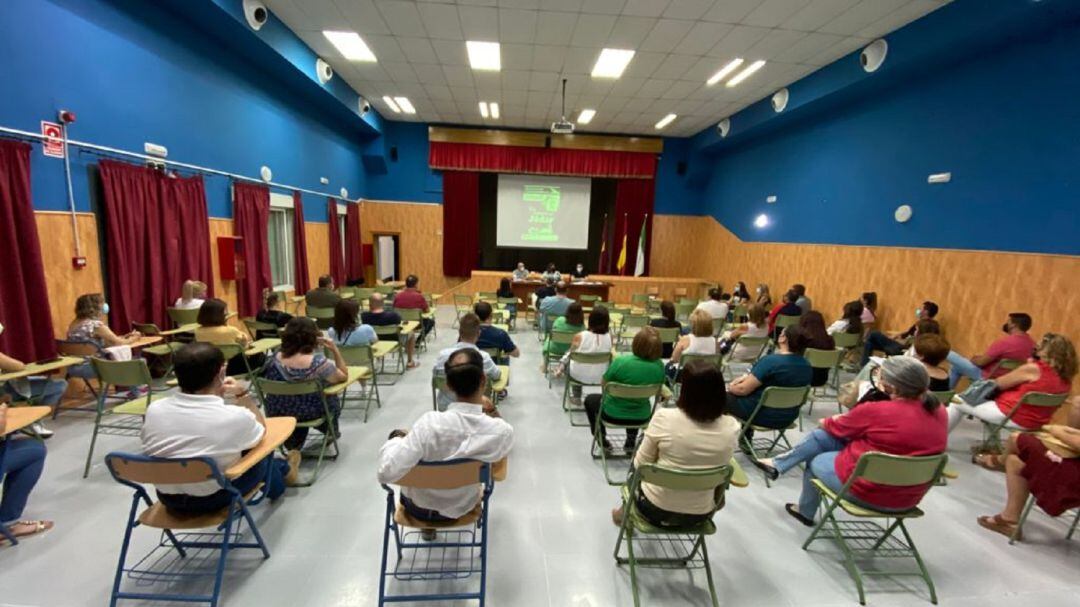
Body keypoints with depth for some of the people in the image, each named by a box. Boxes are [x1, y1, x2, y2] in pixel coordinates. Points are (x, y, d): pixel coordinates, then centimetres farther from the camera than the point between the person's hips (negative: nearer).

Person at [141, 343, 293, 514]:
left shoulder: (154, 410, -14)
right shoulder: (234, 416, -26)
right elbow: (261, 431, -4)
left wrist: (214, 393, 7)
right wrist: (243, 394, 1)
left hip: (168, 499, 5)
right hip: (214, 500, -5)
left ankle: (280, 470, 52)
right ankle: (284, 470, 52)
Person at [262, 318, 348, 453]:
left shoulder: (275, 359, -17)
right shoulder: (319, 363, -31)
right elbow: (344, 376, -15)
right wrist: (335, 350, -17)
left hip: (278, 414, 4)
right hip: (309, 414, -3)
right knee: (332, 399, 30)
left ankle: (293, 445, 37)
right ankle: (330, 432, 50)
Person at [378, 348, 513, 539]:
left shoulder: (430, 423, -35)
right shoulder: (504, 431, -27)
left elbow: (387, 473, -33)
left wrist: (397, 440, -16)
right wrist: (492, 410, -8)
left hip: (418, 508, -2)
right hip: (462, 508, 2)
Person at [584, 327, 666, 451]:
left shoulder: (620, 361, -27)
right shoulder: (659, 365, -16)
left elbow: (604, 384, -10)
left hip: (613, 414, -3)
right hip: (642, 417, 4)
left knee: (590, 399, 29)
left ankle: (603, 440, 33)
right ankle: (631, 440, 41)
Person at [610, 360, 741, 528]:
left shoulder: (664, 417, -24)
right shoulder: (732, 427, -15)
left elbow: (640, 464, -10)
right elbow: (718, 465, 3)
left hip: (655, 509, -3)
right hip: (700, 515, 3)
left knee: (636, 470, 28)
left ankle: (626, 513, 51)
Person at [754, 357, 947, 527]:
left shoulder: (877, 411, -25)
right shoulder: (938, 411, -4)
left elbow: (837, 427, -6)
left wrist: (827, 422, 16)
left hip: (868, 490, -7)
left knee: (815, 461, 21)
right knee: (821, 436, 10)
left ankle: (805, 512, 40)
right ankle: (778, 464, 25)